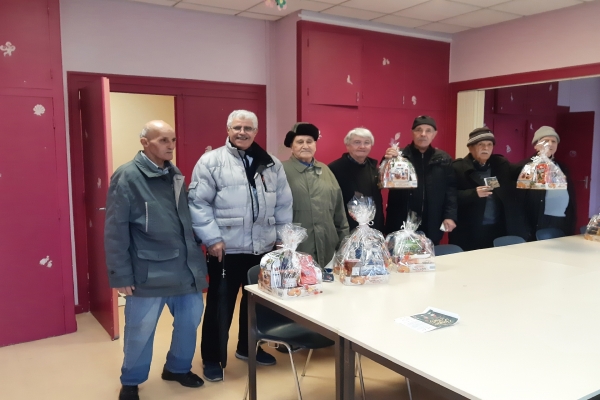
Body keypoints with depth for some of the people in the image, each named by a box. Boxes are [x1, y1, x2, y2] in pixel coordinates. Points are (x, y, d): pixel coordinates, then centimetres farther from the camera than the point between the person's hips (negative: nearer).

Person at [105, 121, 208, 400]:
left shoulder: (174, 174, 10)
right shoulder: (127, 177, -10)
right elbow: (115, 230, -11)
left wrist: (195, 254, 12)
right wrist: (121, 274, -12)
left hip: (184, 267, 6)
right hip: (148, 271, -6)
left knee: (190, 319, 15)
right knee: (140, 329, 7)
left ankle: (178, 368, 39)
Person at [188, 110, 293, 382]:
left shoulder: (271, 164, 9)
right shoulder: (211, 161, -4)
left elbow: (284, 204, 12)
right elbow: (198, 203, -9)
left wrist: (283, 235, 7)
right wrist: (212, 238, -15)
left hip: (263, 247, 5)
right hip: (227, 248, -5)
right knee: (220, 304, 6)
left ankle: (247, 347, 39)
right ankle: (212, 358, 24)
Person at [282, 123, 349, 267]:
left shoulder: (325, 170, 14)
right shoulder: (282, 171, -4)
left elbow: (339, 208, 16)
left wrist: (344, 239, 15)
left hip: (327, 249, 6)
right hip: (295, 249, -5)